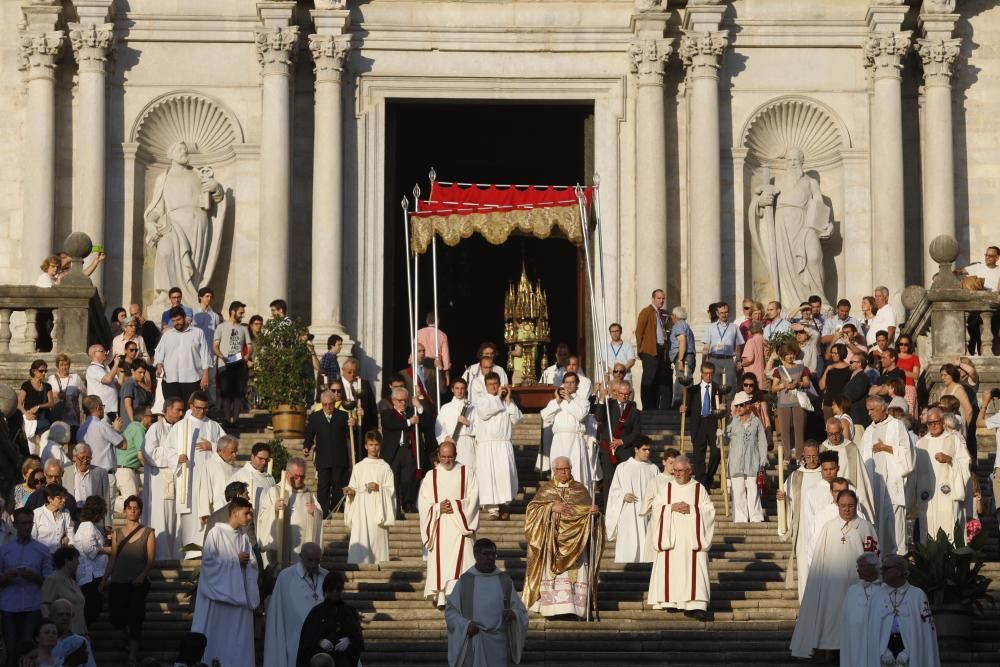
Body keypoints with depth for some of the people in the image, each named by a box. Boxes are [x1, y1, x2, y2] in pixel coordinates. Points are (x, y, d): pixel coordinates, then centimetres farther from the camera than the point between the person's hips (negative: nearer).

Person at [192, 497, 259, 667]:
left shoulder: (244, 537, 9)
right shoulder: (216, 533, -7)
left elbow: (253, 565, 9)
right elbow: (208, 560, -14)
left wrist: (247, 562, -14)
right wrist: (235, 560, -12)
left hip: (239, 594, 5)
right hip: (219, 593, -5)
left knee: (238, 635, 3)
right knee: (217, 634, -1)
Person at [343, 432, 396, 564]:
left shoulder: (385, 467, 7)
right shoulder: (358, 467, 11)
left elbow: (391, 490, 2)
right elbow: (353, 489, 11)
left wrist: (379, 488, -14)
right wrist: (350, 491, -10)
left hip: (378, 510, -1)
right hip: (361, 511, 1)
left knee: (377, 539, -6)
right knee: (360, 539, -8)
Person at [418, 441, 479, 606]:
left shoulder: (466, 474, 5)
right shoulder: (431, 476, 10)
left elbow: (473, 499, -2)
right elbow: (424, 503, 5)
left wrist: (455, 506, -14)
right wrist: (438, 508, -13)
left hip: (460, 526, -2)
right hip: (439, 527, 2)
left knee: (460, 561, -13)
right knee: (440, 562, -1)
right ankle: (441, 598, 4)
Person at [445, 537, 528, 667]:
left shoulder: (505, 580, 6)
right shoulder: (464, 581, 3)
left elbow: (521, 610, 6)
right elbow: (450, 611, 3)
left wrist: (514, 614, -17)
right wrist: (465, 625, -15)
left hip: (498, 642, 1)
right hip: (472, 643, -1)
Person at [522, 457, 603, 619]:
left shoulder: (580, 489, 11)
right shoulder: (546, 489, 9)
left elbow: (589, 511, 7)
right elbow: (532, 509, -1)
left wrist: (594, 512, -17)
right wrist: (551, 507, -15)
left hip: (575, 542, 1)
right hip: (552, 541, -1)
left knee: (576, 573, -7)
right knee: (554, 573, -10)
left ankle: (575, 608, -6)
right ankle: (555, 606, -11)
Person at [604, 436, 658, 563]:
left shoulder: (654, 469, 11)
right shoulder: (623, 467, 7)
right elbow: (614, 490, 7)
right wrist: (623, 495, -12)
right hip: (628, 515, -2)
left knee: (645, 546, -3)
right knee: (629, 548, -8)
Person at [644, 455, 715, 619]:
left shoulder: (699, 489, 7)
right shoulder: (667, 488, 11)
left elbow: (709, 510, 1)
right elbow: (656, 508, 4)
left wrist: (691, 509, -12)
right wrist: (672, 508, -11)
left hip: (691, 539, -2)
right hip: (670, 537, 2)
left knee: (694, 571, -12)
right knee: (670, 568, -5)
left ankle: (695, 605, -19)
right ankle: (670, 600, 4)